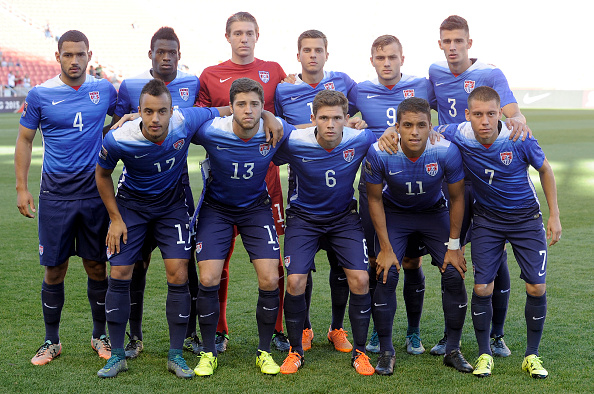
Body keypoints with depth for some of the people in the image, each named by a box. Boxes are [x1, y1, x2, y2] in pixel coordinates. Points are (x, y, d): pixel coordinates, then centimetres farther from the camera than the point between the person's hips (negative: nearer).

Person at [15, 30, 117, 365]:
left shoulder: (104, 90, 3)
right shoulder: (40, 95, -2)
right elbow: (25, 140, 5)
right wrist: (21, 188, 1)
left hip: (95, 193, 1)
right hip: (55, 195, -1)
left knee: (97, 266, 6)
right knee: (55, 269, 2)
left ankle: (100, 336, 22)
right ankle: (52, 341, 17)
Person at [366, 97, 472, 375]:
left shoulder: (447, 152, -29)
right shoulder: (379, 153, -30)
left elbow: (457, 198, -12)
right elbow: (375, 199, -13)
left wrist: (454, 246, -9)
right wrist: (386, 248, -14)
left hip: (434, 212, 1)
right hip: (394, 213, -1)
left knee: (454, 275, -11)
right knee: (386, 276, -15)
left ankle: (453, 350, 5)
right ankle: (385, 352, -1)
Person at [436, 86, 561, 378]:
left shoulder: (519, 140, -24)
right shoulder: (457, 136, -22)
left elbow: (545, 170, -5)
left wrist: (554, 215, -2)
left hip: (526, 217, -1)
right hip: (487, 218, 1)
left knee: (536, 288, -5)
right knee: (482, 288, -6)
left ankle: (532, 355, 14)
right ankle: (484, 354, 14)